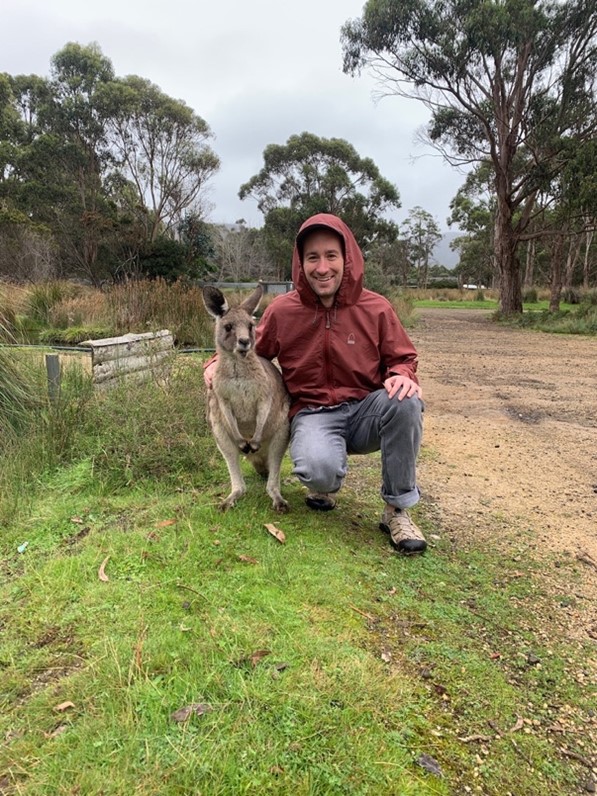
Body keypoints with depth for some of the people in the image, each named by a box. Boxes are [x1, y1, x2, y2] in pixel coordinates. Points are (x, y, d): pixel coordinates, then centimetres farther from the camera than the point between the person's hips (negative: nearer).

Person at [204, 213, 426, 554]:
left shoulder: (376, 308, -3)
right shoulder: (282, 310, -2)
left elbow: (402, 358, 5)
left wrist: (403, 375, -19)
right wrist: (219, 362, -6)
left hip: (365, 411, 2)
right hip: (313, 415, -1)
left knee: (405, 401, -33)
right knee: (320, 470, -35)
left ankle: (397, 510, -14)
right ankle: (324, 484, 10)